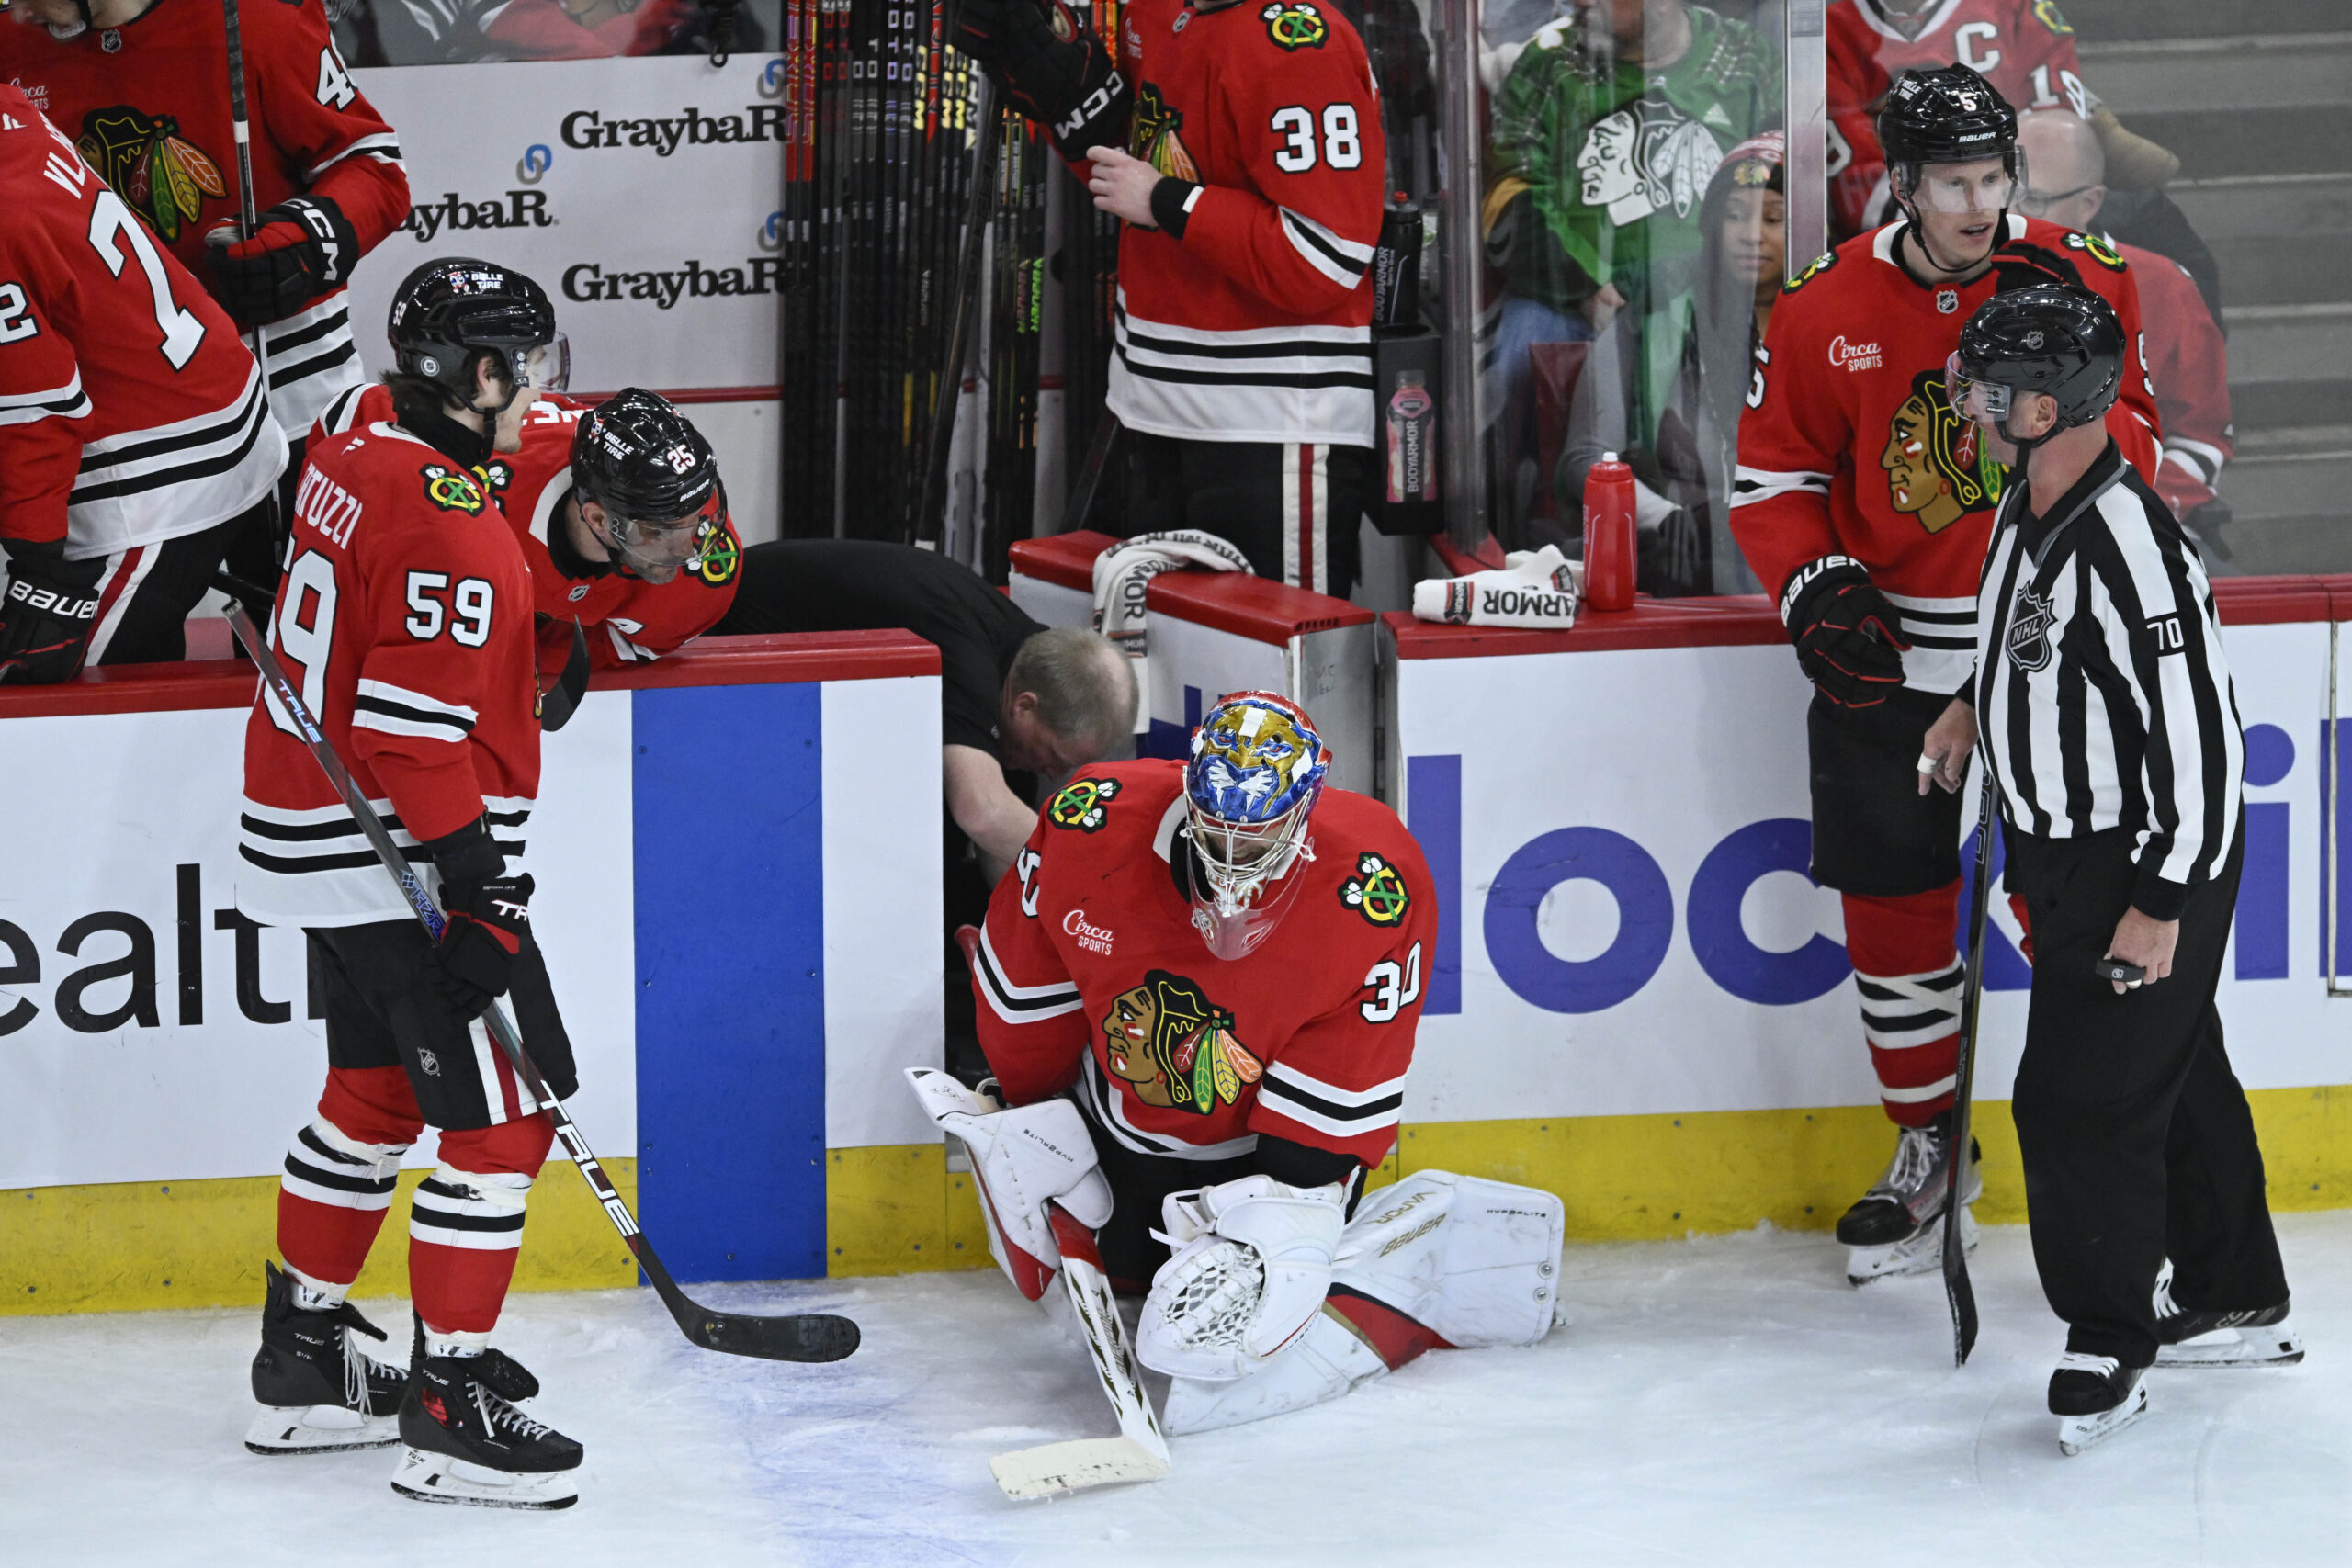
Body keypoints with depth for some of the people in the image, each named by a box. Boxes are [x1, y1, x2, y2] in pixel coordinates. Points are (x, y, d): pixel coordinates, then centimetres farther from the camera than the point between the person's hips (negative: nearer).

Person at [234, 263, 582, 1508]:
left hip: (315, 836, 10)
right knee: (499, 1118, -6)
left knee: (376, 1095, 21)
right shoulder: (449, 517, -21)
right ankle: (449, 1413, -4)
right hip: (404, 863, -10)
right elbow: (418, 729, -25)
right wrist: (472, 884, -23)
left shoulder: (352, 465, 8)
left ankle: (305, 1361, 30)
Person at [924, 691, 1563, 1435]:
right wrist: (1027, 1121, 2)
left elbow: (1334, 1096, -25)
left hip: (1255, 1145, -4)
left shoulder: (1376, 889, -31)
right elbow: (1028, 995, -6)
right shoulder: (1092, 824, -25)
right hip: (1126, 1117, 5)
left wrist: (1281, 1227, -30)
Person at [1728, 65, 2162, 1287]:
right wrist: (1817, 588, -13)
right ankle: (1928, 1149, 23)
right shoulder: (1826, 314, -4)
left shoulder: (2082, 283, -5)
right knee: (1893, 902, 6)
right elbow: (1773, 476, 3)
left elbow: (2132, 459, -4)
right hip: (1892, 655, 1)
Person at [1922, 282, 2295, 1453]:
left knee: (2084, 1097, -6)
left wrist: (2162, 905, -24)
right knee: (2176, 1073, 19)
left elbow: (2199, 733, -27)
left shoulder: (2129, 548, -30)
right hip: (2062, 843, 10)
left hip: (2142, 860, -10)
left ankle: (2109, 1346, 9)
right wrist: (1976, 703, 21)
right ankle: (2234, 1305, 32)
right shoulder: (2034, 501, -1)